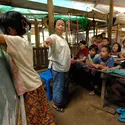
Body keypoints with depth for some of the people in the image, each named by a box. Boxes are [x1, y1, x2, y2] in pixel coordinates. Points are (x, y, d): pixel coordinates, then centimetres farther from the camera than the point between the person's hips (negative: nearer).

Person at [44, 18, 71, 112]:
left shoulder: (63, 38, 12)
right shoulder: (54, 37, -15)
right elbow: (50, 39, -41)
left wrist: (69, 60, 29)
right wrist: (48, 40, -64)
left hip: (65, 67, 9)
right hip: (58, 67, -9)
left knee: (65, 85, 23)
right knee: (58, 86, 4)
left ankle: (64, 101, 44)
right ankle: (57, 103, 25)